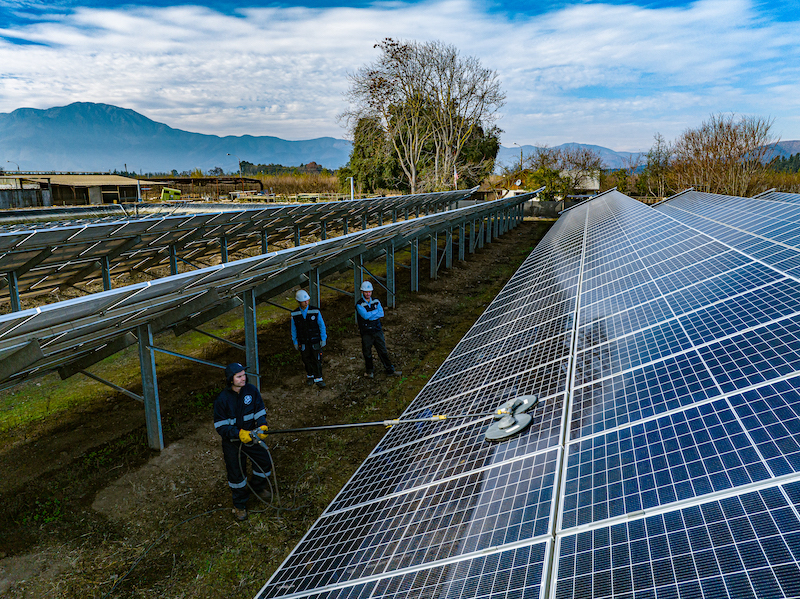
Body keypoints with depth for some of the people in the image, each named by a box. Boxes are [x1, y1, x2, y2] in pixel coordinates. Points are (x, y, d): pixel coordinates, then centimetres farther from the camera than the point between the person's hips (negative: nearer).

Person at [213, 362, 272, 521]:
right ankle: (240, 505, 30)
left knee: (265, 462, 13)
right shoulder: (222, 399, -20)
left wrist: (262, 426, -23)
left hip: (252, 436, 4)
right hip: (232, 442, -3)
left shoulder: (251, 390, -11)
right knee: (236, 474, 7)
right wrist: (239, 433, -29)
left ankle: (258, 487, 43)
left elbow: (260, 411, -4)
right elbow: (220, 426, -16)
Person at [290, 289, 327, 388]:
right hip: (303, 342, 2)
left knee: (317, 360, 1)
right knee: (307, 360, 12)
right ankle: (310, 376, 34)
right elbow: (294, 329, 5)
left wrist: (323, 339, -2)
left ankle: (318, 379, 14)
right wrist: (295, 342, 9)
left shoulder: (315, 311, -11)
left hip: (316, 341, -1)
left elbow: (322, 325, -3)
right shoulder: (295, 315, -6)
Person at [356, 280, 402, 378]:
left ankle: (390, 370, 19)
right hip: (366, 332, -3)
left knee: (383, 351, 10)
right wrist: (376, 311, -10)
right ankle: (370, 371, 29)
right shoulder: (359, 304, -10)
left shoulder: (376, 301, 5)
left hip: (377, 330, 3)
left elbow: (381, 314, -7)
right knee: (367, 353, 9)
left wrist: (369, 316, -17)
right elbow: (365, 315, -23)